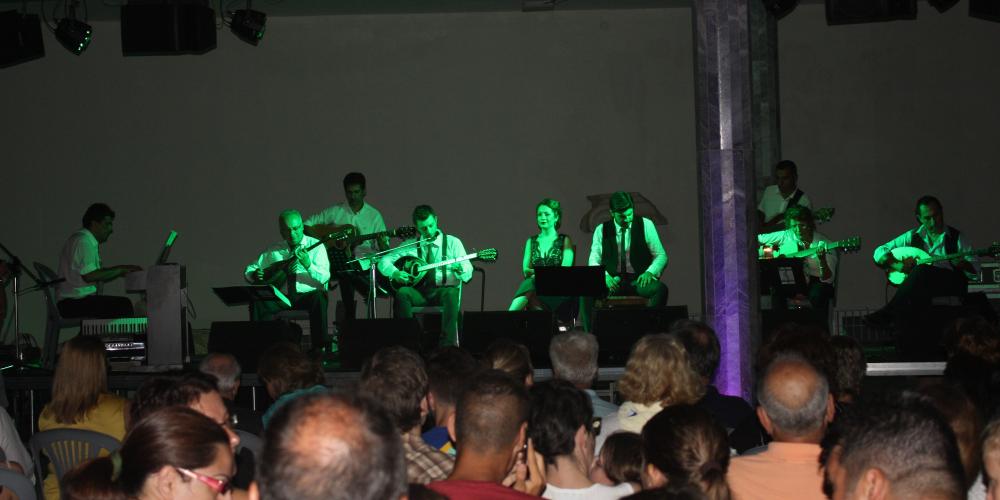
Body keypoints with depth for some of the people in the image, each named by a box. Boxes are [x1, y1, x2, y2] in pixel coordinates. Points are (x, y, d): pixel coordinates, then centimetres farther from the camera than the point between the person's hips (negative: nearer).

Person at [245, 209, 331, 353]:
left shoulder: (315, 246, 1)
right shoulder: (273, 251, 12)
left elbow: (324, 278, -10)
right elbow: (249, 270, 17)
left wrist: (308, 265, -28)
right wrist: (255, 274, -7)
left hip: (307, 295, -3)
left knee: (318, 297, -37)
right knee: (257, 302, -25)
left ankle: (319, 347, -32)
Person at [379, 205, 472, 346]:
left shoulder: (453, 242, 5)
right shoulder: (410, 245, 10)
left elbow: (468, 274, -2)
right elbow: (384, 261, 8)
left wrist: (461, 270, -26)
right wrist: (394, 273, -13)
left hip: (444, 290, -2)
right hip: (419, 292, 2)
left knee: (451, 294, -37)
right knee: (402, 293, -30)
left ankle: (448, 344, -37)